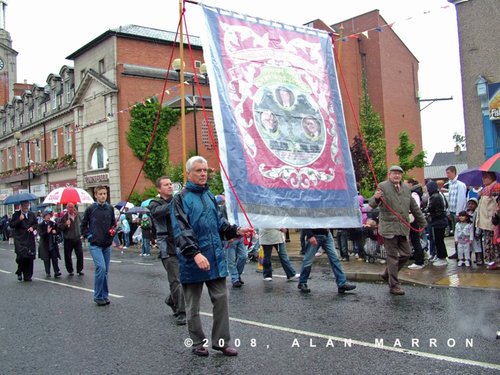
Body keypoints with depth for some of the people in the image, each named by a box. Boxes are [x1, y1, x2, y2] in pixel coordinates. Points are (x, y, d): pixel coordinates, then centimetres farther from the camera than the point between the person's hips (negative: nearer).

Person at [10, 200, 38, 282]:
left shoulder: (32, 214, 11)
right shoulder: (16, 214, 2)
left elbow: (36, 224, 20)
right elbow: (11, 225, -5)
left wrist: (32, 227, -1)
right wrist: (19, 219, -16)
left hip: (30, 239, 3)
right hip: (19, 239, -3)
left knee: (30, 257, 0)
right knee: (21, 256, -15)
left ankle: (27, 276, 10)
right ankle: (19, 272, 11)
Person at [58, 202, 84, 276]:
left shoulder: (77, 215, 7)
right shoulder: (64, 217, -6)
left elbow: (81, 224, 23)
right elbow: (59, 227, -9)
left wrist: (81, 234, 19)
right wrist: (65, 224, -25)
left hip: (77, 238, 3)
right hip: (68, 239, -3)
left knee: (80, 255, -1)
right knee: (68, 256, 3)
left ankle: (80, 270, 10)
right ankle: (70, 270, 16)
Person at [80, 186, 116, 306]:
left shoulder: (110, 208, 6)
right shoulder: (91, 209, -3)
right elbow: (83, 225, 6)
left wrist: (113, 230, 0)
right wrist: (89, 236, -4)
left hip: (107, 244, 4)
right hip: (95, 244, -4)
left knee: (105, 270, 9)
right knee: (101, 268, -16)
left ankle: (105, 295, 20)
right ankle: (98, 296, -3)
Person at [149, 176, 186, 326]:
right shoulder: (155, 203, 2)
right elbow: (157, 211, -22)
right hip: (168, 249, -4)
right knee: (176, 280, -6)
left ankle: (172, 300, 36)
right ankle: (181, 313, 3)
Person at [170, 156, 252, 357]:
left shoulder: (209, 195, 13)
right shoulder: (181, 199, -8)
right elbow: (182, 231, -18)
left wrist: (236, 230, 4)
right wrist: (195, 253, -29)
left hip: (215, 258, 6)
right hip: (192, 261, -6)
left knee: (221, 299, 7)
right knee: (193, 305, 8)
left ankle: (221, 341, 19)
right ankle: (198, 343, 23)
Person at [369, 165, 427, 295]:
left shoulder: (406, 188, 14)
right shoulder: (383, 186, -6)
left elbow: (414, 207, 23)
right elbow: (372, 204, -17)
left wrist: (422, 223, 26)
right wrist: (376, 198, -40)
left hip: (403, 228, 6)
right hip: (389, 227, -6)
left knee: (405, 254, 11)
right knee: (393, 257, -2)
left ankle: (387, 274, 30)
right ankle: (394, 286, 7)